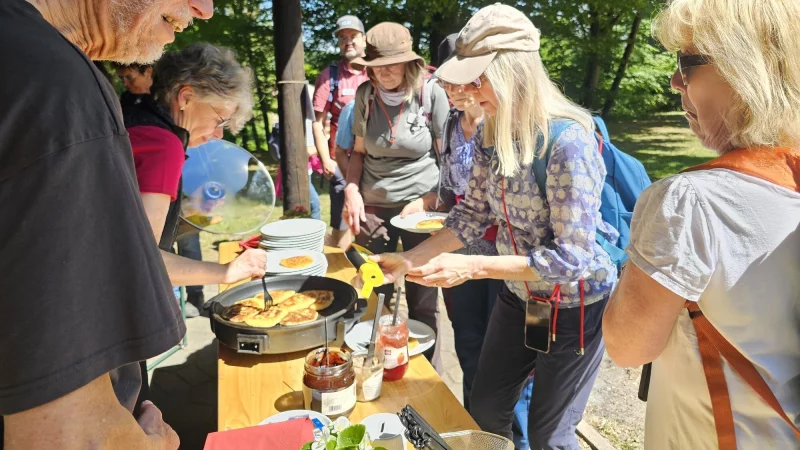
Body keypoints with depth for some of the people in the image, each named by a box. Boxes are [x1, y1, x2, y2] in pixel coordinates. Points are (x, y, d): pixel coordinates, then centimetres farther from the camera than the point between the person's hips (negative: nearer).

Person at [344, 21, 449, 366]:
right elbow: (359, 152, 12)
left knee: (423, 303, 6)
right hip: (373, 209, 3)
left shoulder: (431, 94, -7)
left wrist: (425, 203, -14)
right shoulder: (366, 94, 3)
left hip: (421, 209, -3)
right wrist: (352, 191, -4)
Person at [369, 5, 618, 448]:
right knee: (484, 412, 21)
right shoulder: (489, 132, -7)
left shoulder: (568, 141, -29)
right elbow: (472, 213, 0)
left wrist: (472, 267, -30)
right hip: (518, 296, 7)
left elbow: (572, 257, -28)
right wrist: (408, 259, -9)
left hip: (573, 306, -6)